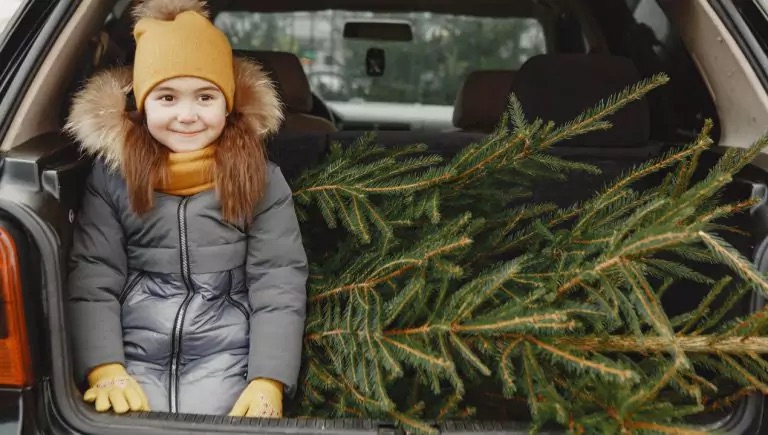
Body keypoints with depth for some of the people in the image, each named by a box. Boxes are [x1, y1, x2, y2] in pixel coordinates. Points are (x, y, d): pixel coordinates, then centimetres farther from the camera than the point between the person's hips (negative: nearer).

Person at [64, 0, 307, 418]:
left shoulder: (260, 178, -1)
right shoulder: (111, 175, 3)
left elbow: (279, 285, -5)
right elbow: (91, 280, -1)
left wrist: (269, 381, -16)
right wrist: (105, 371, -14)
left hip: (225, 356, 0)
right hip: (134, 353, 1)